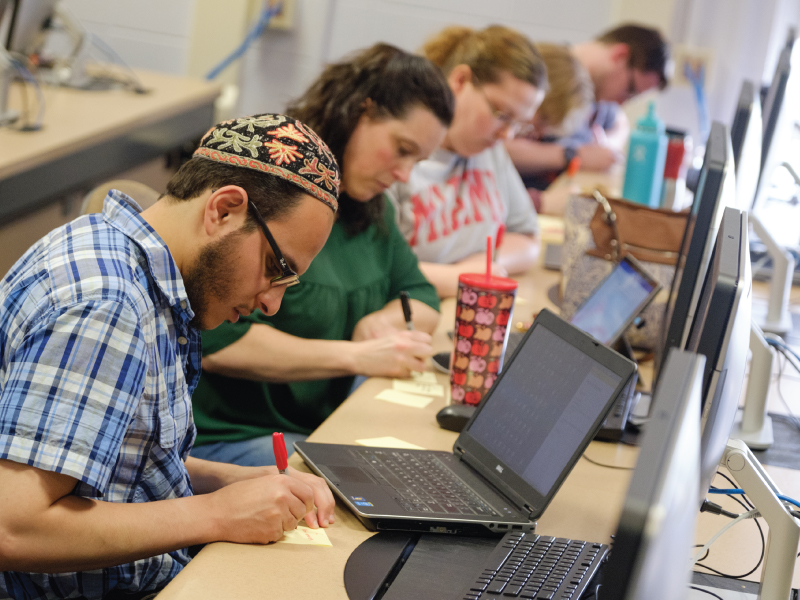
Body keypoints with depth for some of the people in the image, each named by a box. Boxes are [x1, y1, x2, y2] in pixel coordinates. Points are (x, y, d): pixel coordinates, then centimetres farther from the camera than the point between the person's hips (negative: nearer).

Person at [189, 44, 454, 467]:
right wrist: (356, 357, -22)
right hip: (225, 439, -8)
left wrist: (380, 321, -3)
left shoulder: (370, 207, 13)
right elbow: (214, 343, -24)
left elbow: (423, 301, 22)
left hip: (324, 428, 8)